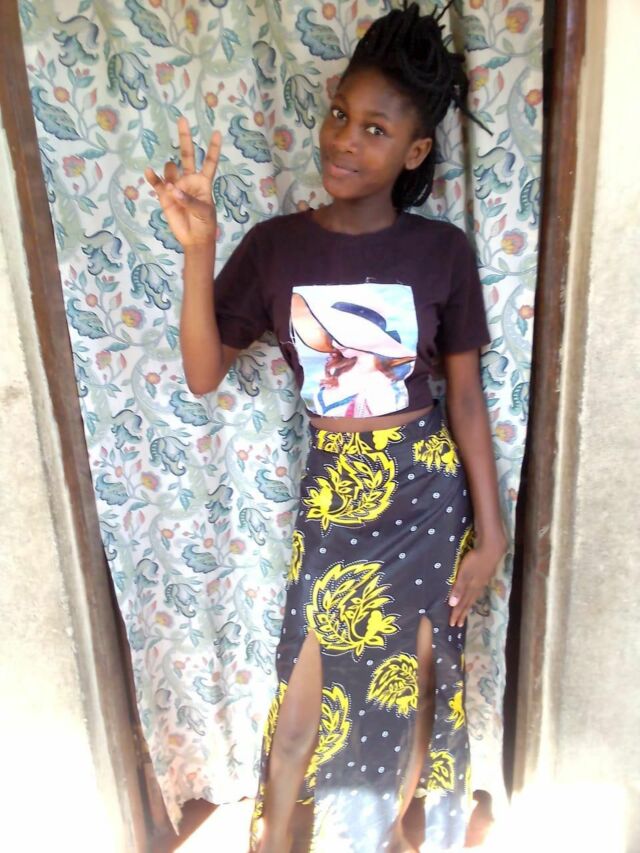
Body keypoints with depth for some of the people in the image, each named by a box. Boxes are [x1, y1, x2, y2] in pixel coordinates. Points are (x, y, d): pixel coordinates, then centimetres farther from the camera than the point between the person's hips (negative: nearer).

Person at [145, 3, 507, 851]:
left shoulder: (442, 250, -9)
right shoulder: (276, 245, -8)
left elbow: (467, 396, -4)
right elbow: (204, 374, -10)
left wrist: (489, 529, -3)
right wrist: (198, 248, -22)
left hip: (427, 488, 0)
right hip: (331, 491, 0)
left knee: (417, 672, 18)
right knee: (309, 684, 13)